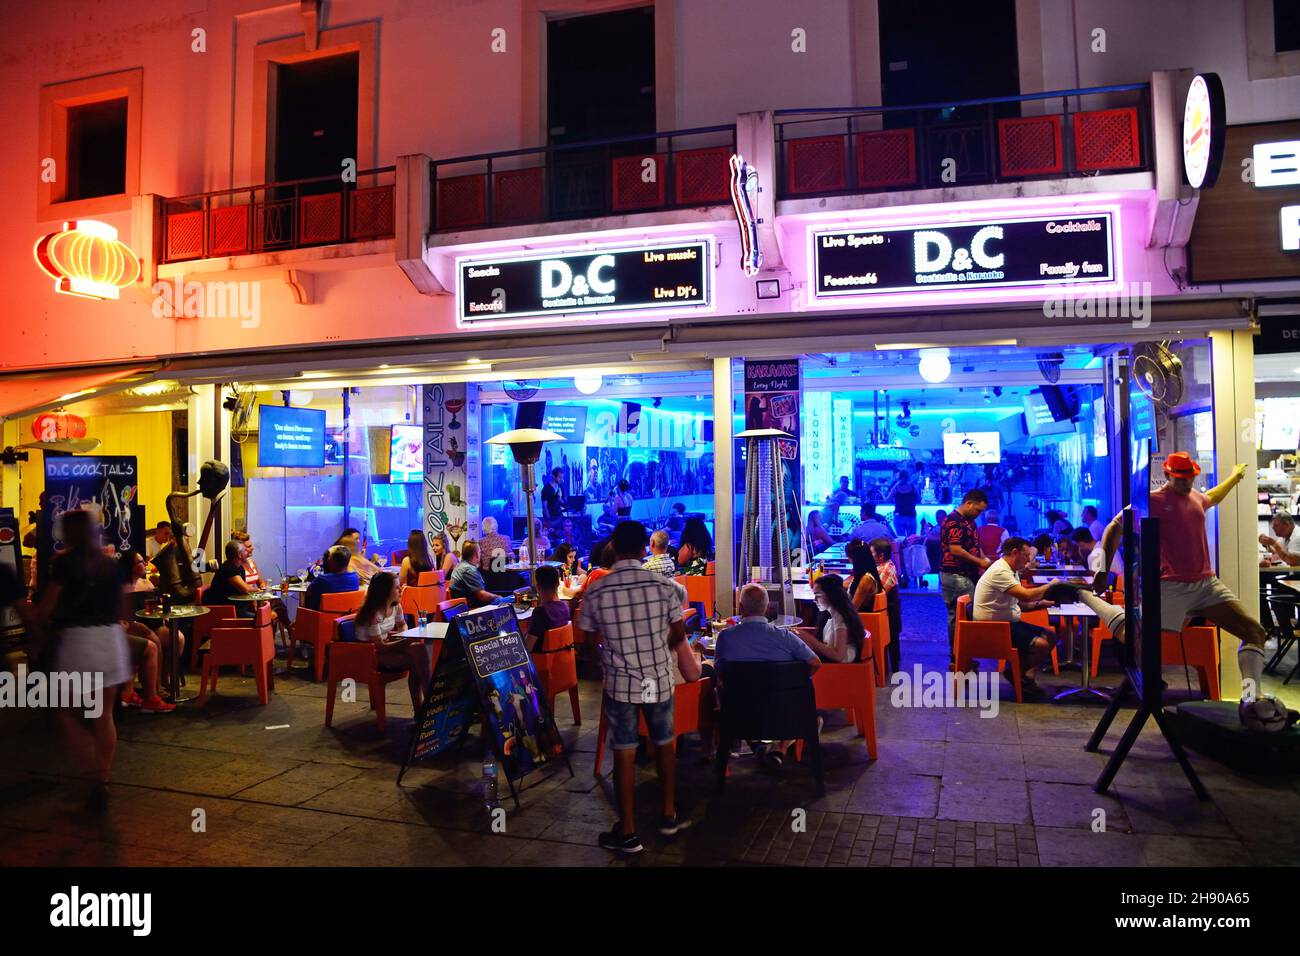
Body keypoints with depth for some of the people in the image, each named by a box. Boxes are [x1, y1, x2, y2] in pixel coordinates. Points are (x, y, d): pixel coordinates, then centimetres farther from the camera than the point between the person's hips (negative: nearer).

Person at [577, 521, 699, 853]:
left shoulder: (595, 591, -11)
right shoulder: (665, 586, -11)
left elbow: (589, 638, 2)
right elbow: (679, 635, 1)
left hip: (620, 684, -1)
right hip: (659, 681, 1)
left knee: (624, 754, 9)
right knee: (665, 745, 20)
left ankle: (628, 832, 18)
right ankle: (670, 815, 34)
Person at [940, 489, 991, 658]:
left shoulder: (969, 521, 17)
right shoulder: (953, 521, -14)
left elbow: (974, 545, 26)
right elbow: (955, 550, -21)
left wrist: (985, 559, 8)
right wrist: (980, 562, -14)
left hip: (968, 575, 9)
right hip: (956, 576, -9)